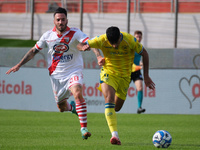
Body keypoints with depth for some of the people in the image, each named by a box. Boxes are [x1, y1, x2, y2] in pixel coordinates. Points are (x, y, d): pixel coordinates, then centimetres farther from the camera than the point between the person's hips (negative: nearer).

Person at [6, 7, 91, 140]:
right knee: (62, 108, 9)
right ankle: (72, 106, 48)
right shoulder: (48, 36, -1)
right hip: (56, 74, 4)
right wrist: (19, 65, 8)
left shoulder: (75, 33, -12)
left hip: (73, 71, -3)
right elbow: (34, 51, 11)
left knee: (78, 94, -31)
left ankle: (84, 128, -28)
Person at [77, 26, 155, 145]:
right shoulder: (101, 40, -19)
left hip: (125, 76, 1)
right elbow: (79, 45, -11)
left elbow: (144, 54, -6)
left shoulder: (130, 40, -21)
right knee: (109, 99, -26)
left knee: (117, 107, 8)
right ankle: (115, 135, -34)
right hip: (108, 72, -1)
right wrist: (83, 47, -38)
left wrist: (146, 76, -4)